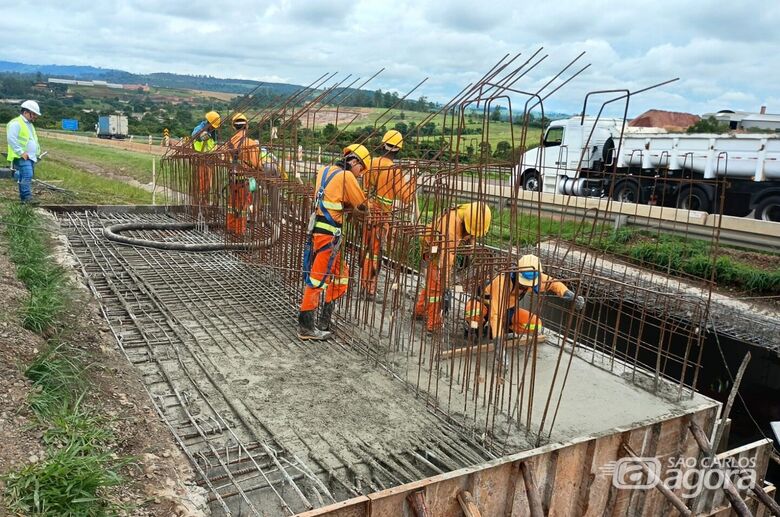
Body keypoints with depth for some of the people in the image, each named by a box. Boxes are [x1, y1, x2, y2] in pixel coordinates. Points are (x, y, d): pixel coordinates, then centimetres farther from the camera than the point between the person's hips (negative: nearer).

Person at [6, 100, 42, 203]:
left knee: (25, 177, 9)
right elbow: (11, 139, -17)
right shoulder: (16, 123, -8)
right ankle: (27, 198, -23)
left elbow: (34, 140, 32)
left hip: (31, 157, 9)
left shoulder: (30, 124, 23)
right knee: (27, 176, -19)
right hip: (22, 158, -9)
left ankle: (23, 197, 13)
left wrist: (38, 152, 19)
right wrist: (21, 152, -20)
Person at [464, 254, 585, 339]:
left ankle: (497, 329, 4)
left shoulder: (534, 277, -20)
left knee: (535, 325, -17)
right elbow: (496, 314, -44)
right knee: (473, 309, -42)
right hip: (486, 306, -7)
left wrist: (570, 294, -24)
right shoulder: (502, 282, -39)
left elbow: (553, 283, -3)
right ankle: (476, 328, -7)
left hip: (508, 310, 7)